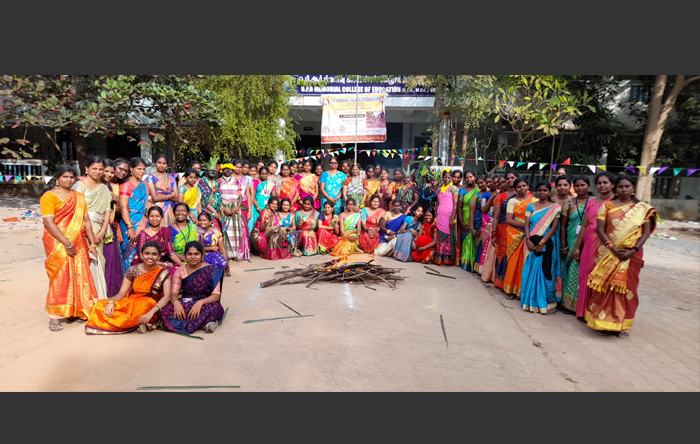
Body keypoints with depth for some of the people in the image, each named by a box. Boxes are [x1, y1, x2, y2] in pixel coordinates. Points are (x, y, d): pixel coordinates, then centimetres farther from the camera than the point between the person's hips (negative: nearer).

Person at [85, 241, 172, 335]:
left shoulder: (163, 273, -7)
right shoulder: (133, 270, 1)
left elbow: (167, 296, -18)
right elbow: (121, 293, 1)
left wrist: (151, 312, -34)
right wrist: (111, 302, -22)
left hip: (149, 307, -4)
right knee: (100, 306, -20)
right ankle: (138, 322, -16)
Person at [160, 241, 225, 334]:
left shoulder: (211, 270, -4)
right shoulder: (180, 271, 7)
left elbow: (216, 295, -10)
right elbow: (173, 293, -1)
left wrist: (200, 302, -28)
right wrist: (176, 302, -25)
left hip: (205, 303, -3)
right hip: (185, 304, 4)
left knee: (216, 308, -36)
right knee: (165, 311, -28)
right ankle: (204, 323, -29)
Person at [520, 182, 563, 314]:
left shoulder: (555, 207, 0)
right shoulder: (531, 206, 10)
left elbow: (554, 227, -7)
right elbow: (527, 224, 4)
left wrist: (542, 243, -15)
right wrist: (528, 240, -11)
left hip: (547, 245, -3)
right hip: (532, 244, 3)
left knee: (545, 272, -3)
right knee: (531, 271, 5)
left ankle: (548, 303, 8)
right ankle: (532, 301, 16)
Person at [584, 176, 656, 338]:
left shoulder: (642, 208, 7)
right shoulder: (607, 206, 3)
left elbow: (646, 232, 1)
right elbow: (600, 229, -3)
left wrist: (634, 250, -13)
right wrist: (612, 248, -16)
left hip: (632, 255, 1)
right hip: (608, 253, -1)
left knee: (626, 288, 5)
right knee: (605, 287, 0)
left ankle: (621, 325, 16)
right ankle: (602, 322, 11)